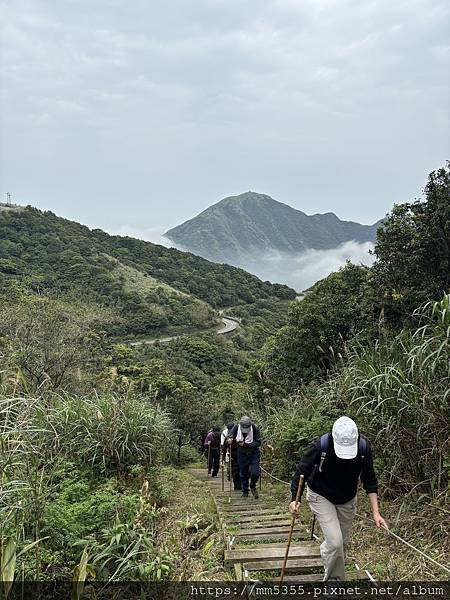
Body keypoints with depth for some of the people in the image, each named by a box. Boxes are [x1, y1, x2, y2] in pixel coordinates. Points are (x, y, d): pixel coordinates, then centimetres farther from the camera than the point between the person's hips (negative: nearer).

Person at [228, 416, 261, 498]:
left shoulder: (255, 428, -21)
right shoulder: (236, 427, -15)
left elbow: (258, 443, -20)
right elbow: (231, 435, 5)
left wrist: (246, 445, -29)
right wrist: (230, 439, -19)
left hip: (254, 454, -2)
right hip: (242, 454, 2)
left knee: (255, 473, -11)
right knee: (243, 474, 7)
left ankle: (253, 486, 18)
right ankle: (245, 491, 26)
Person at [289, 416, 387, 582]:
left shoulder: (363, 447, -25)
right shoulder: (320, 445, -33)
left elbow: (369, 480, -12)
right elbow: (302, 471, -19)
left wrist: (375, 512, -16)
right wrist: (294, 498, -28)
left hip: (347, 499, 4)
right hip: (321, 497, -3)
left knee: (342, 542, 13)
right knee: (335, 542, -14)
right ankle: (333, 579, 9)